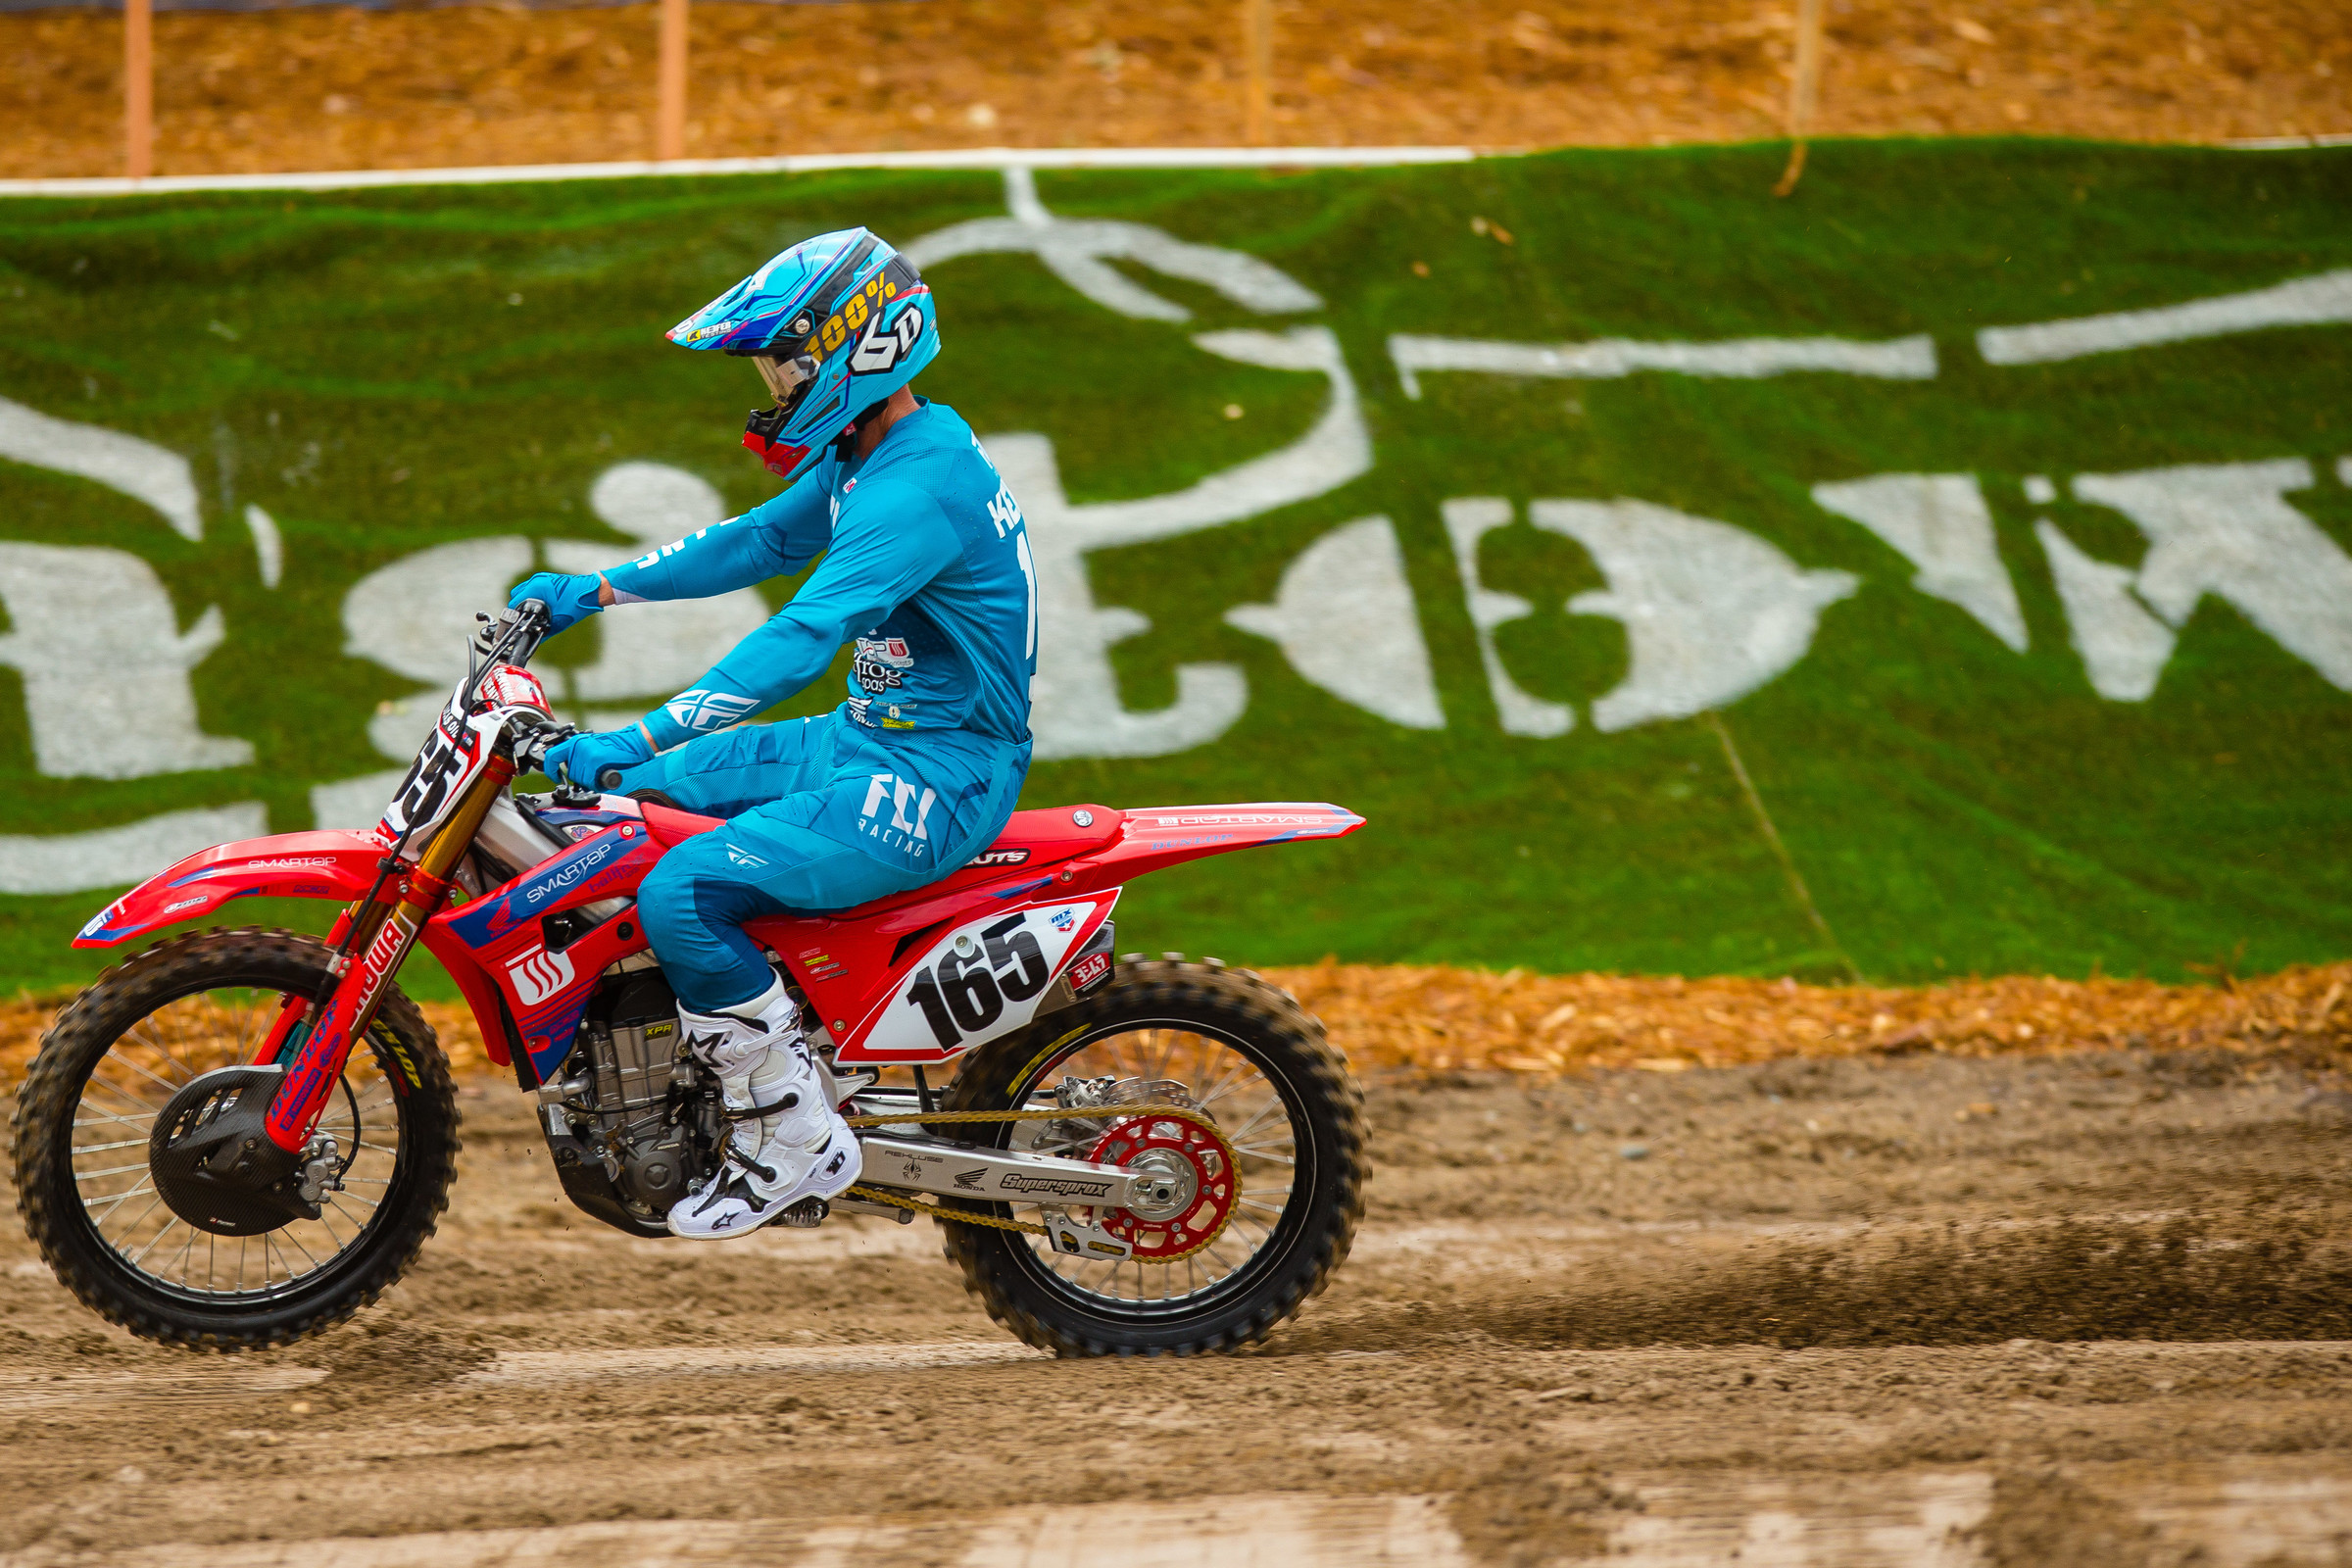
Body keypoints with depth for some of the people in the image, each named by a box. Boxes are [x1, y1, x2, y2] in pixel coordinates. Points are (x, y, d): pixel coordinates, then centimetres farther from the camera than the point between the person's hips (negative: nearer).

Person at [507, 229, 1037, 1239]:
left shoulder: (919, 490, -24)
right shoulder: (863, 457, 9)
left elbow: (804, 636, -32)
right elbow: (758, 543, 24)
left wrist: (642, 740, -36)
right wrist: (593, 592, 16)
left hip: (933, 778, -11)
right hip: (870, 741, 11)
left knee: (682, 897, -25)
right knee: (626, 796, 14)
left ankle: (796, 1144, -12)